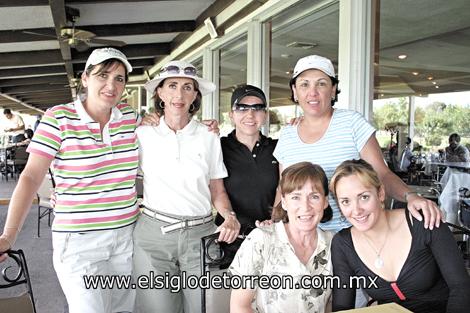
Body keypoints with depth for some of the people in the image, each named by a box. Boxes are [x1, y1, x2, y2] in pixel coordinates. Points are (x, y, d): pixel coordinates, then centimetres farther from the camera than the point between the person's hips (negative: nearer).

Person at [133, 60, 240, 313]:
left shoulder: (208, 138, 2)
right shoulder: (143, 134, 1)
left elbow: (217, 191, 6)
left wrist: (229, 215, -11)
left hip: (200, 235, 1)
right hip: (154, 233, -1)